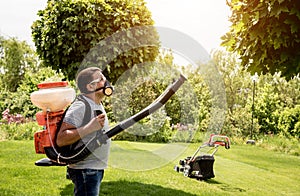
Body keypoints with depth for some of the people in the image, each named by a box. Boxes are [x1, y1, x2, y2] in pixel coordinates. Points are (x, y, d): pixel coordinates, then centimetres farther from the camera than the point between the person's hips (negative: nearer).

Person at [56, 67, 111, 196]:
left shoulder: (98, 105, 13)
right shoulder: (80, 107, -19)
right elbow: (60, 140, -26)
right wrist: (89, 128, -31)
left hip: (97, 169, 10)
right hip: (85, 170, -10)